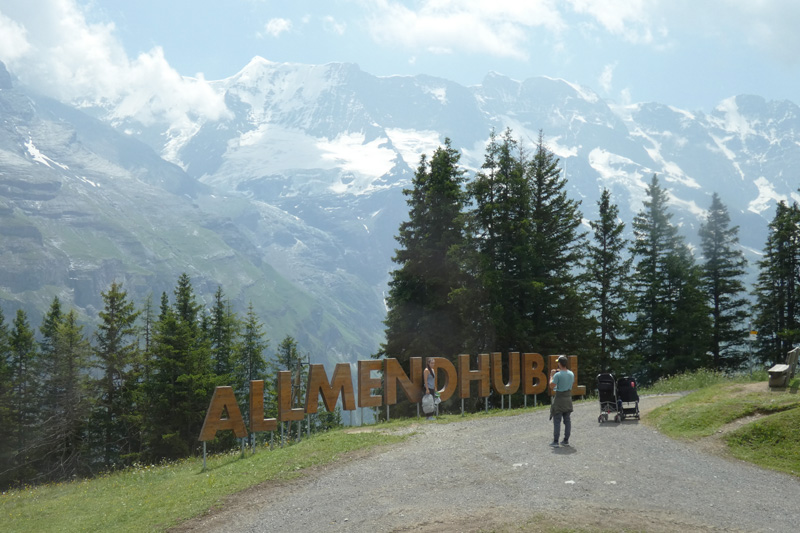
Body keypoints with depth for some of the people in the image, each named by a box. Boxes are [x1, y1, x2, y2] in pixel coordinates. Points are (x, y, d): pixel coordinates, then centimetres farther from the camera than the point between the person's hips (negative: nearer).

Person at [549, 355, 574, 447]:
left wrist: (551, 375, 0)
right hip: (568, 397, 6)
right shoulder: (571, 374, 4)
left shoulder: (557, 375, -17)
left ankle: (555, 441, -4)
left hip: (559, 398, -6)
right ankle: (566, 440, 12)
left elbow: (552, 385, -13)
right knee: (567, 419, 10)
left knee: (557, 420, -3)